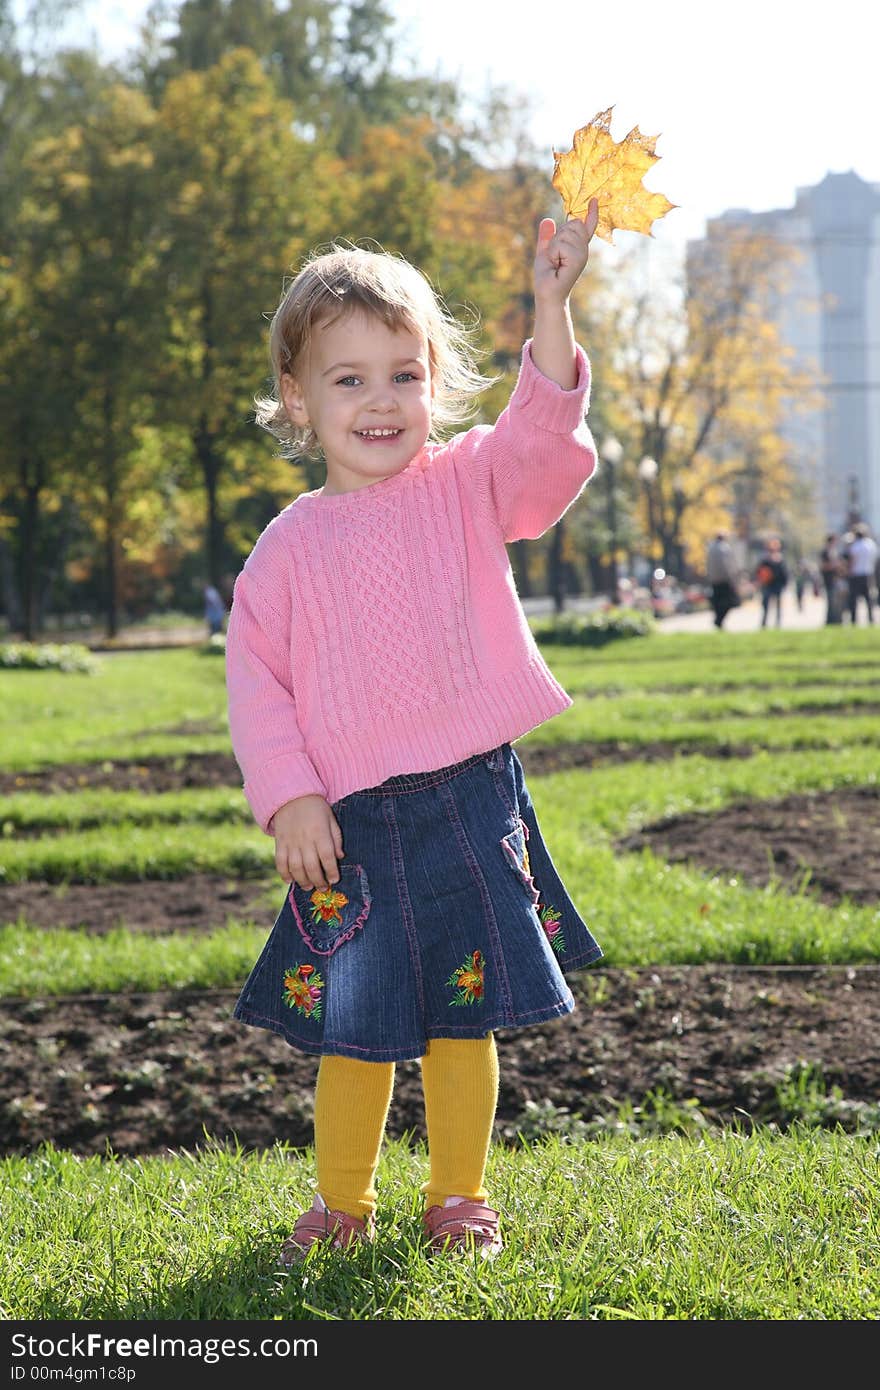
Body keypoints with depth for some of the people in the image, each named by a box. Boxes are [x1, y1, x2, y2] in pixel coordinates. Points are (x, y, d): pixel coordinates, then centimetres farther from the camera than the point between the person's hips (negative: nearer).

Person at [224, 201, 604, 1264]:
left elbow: (543, 440, -17)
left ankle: (459, 1196, 25)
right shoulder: (289, 546, 4)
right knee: (351, 1027, 8)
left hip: (469, 804, -1)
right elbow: (255, 680, 4)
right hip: (348, 820, 1)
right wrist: (287, 796, -7)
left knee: (462, 1017, 7)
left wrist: (550, 305, -28)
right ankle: (342, 1201, 28)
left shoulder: (467, 487, 2)